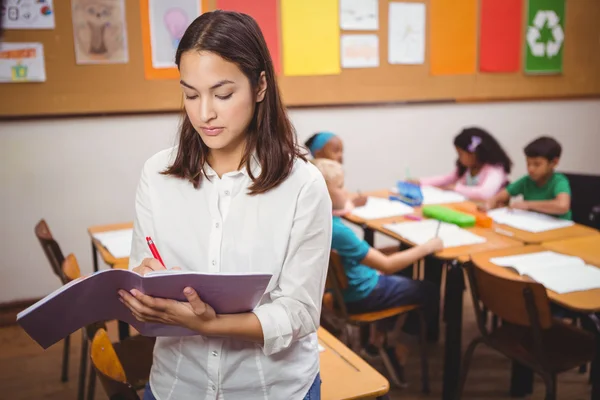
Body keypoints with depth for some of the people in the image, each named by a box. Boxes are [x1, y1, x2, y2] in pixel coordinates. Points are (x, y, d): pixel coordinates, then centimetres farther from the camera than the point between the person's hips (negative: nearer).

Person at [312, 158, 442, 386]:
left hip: (346, 288, 9)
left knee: (401, 282, 31)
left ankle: (381, 337, 30)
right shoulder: (336, 230, -35)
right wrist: (426, 247, -22)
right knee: (428, 292, 10)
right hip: (361, 295, -9)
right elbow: (387, 266, -31)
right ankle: (399, 346, 25)